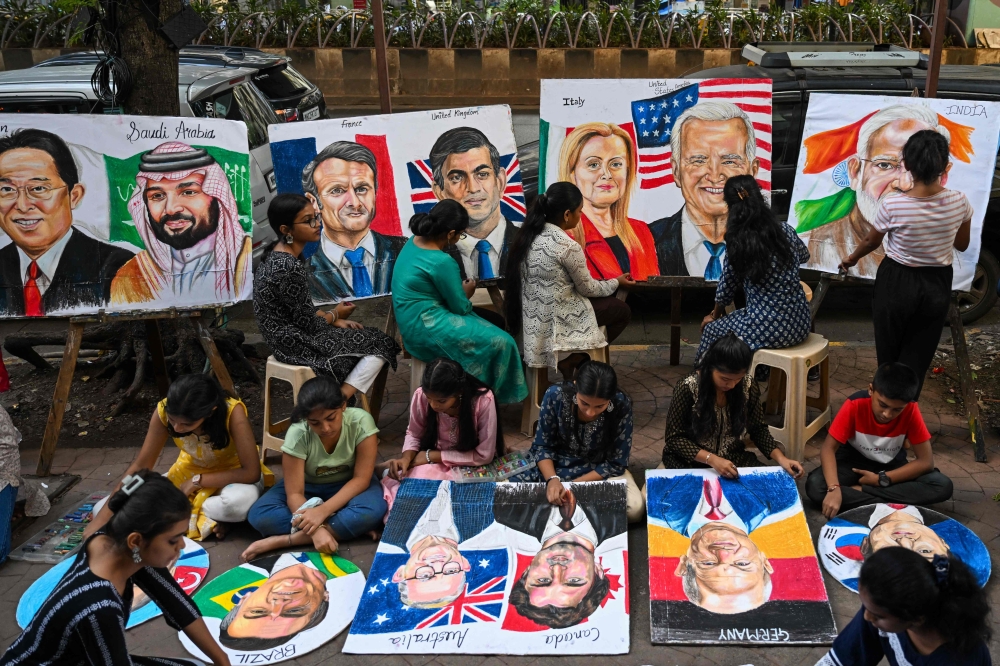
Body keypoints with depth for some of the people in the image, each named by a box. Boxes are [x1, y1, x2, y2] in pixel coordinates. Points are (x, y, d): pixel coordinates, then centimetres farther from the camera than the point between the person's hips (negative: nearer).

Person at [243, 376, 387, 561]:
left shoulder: (361, 422, -28)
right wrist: (316, 528, -43)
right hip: (309, 486, 1)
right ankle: (348, 529, -24)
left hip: (349, 486, -1)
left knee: (371, 512, -36)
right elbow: (294, 493, -24)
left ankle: (282, 540, -28)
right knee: (260, 516, -27)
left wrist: (323, 511, -37)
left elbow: (361, 478, -24)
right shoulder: (298, 434, -27)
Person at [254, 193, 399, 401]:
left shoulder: (276, 256, 4)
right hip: (298, 345, -9)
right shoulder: (290, 267, -26)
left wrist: (333, 320, 3)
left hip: (287, 335, 9)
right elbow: (308, 323, -20)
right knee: (382, 344, 0)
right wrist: (335, 315, -1)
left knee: (368, 338, 19)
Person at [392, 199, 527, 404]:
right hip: (426, 328, -10)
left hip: (415, 322, 10)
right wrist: (466, 293, 8)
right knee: (500, 343, -7)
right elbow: (461, 307, -11)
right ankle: (492, 394, 15)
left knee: (489, 328, 14)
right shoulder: (441, 262, -24)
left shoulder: (414, 242, 3)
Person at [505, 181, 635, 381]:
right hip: (557, 318, -8)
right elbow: (588, 289, -11)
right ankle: (572, 362, 6)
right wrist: (616, 283, 8)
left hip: (533, 316, 8)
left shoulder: (529, 235, -2)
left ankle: (570, 358, 19)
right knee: (622, 311, 10)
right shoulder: (568, 247, -25)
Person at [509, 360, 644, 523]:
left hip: (601, 469, 0)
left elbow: (616, 464, -15)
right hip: (556, 463, 0)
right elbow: (542, 446, -11)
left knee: (634, 509, -28)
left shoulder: (621, 405, -26)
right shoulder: (555, 395, -25)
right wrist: (552, 479, -29)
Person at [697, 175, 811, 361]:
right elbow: (804, 256, 22)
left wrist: (715, 316, 20)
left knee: (712, 329, 22)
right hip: (800, 323, 5)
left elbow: (725, 290, 0)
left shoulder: (738, 244, -13)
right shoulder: (785, 230, 0)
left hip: (768, 329, -5)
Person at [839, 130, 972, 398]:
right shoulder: (959, 202, -14)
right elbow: (962, 245, 4)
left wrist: (852, 258, 20)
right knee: (916, 361, 14)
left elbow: (871, 241, -2)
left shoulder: (892, 205, -21)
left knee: (889, 356, 18)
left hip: (897, 283, -2)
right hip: (937, 285, 2)